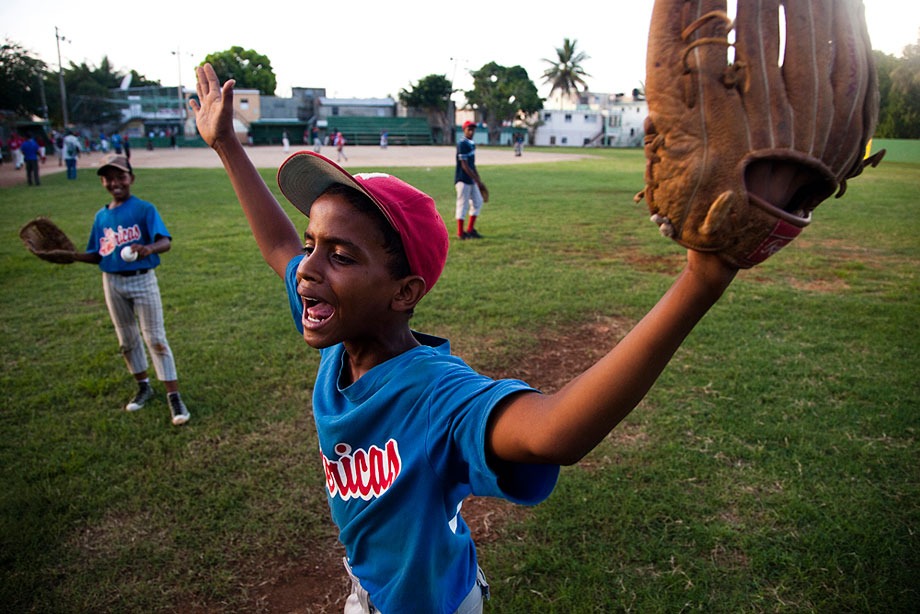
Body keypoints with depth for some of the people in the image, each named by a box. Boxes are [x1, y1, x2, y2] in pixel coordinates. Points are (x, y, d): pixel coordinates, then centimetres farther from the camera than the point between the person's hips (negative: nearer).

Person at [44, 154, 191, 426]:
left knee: (155, 338, -5)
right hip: (112, 282, 5)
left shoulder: (144, 209, -9)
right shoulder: (101, 216, 7)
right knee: (127, 340, 15)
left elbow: (166, 242, -21)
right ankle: (144, 387, 33)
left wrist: (149, 248, -41)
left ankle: (173, 396, -1)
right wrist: (72, 255, -6)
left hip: (143, 280, -5)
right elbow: (97, 255, 11)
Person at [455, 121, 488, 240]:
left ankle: (470, 230, 20)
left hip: (472, 180, 9)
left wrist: (478, 180, 15)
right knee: (463, 205, -4)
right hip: (463, 180, -9)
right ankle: (460, 233, 4)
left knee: (478, 202, 13)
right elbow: (464, 166, -20)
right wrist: (477, 180, -20)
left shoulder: (472, 144, 13)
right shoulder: (462, 144, -14)